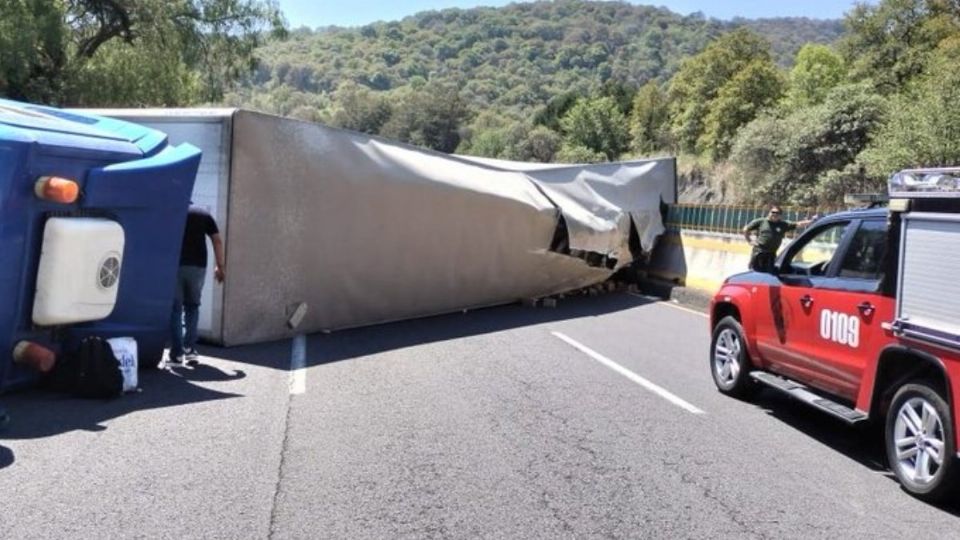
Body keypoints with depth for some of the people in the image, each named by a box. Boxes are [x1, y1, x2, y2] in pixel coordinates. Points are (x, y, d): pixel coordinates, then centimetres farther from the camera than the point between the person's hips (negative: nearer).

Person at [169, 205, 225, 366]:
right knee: (192, 305, 17)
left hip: (175, 265, -1)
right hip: (198, 266, 2)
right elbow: (217, 240, 7)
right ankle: (190, 348, 8)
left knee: (175, 307, 5)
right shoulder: (204, 215, 16)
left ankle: (177, 353, 3)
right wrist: (220, 266, 10)